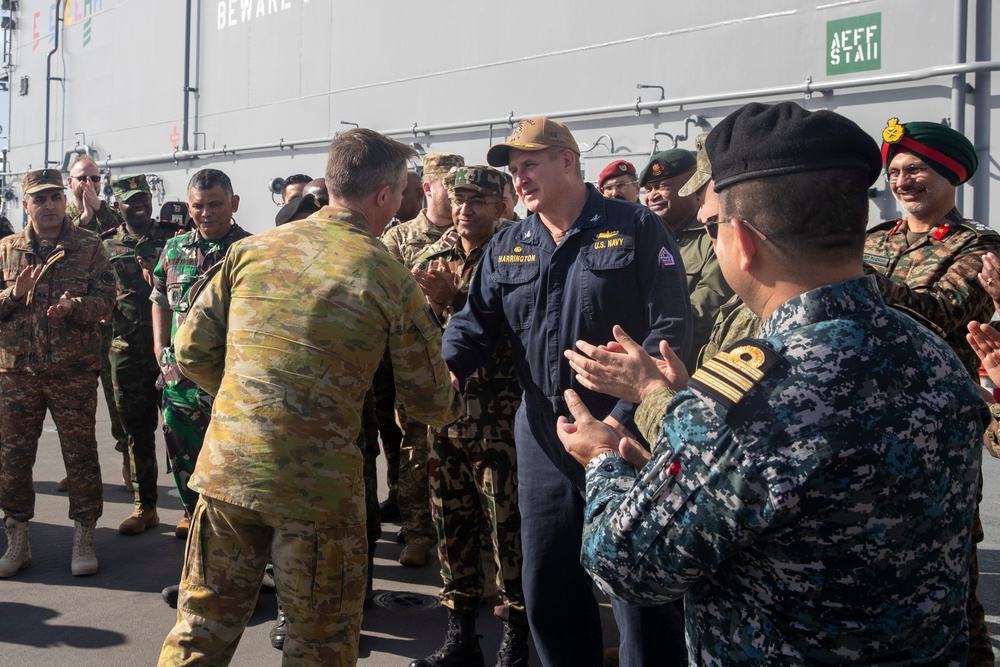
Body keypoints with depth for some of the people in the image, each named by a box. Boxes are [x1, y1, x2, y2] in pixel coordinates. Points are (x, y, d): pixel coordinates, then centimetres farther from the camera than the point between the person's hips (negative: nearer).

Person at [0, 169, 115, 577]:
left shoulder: (88, 246, 2)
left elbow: (105, 299, -4)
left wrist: (73, 307, -23)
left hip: (74, 370, -2)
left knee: (80, 453, 4)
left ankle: (84, 539, 17)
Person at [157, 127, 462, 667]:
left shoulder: (251, 249, 3)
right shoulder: (390, 278, -6)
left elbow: (192, 352, 5)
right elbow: (429, 402, 1)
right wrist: (457, 404, 24)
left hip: (227, 466, 4)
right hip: (316, 487, -4)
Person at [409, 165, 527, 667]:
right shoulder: (434, 260, 10)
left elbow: (503, 332, -16)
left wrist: (451, 301, -23)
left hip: (499, 419, -5)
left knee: (506, 528, 0)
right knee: (452, 524, 11)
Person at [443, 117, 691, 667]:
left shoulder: (636, 229, -5)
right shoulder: (506, 247, 11)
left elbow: (671, 330, -11)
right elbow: (475, 323, 8)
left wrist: (624, 416, -18)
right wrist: (445, 369, -14)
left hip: (626, 434, -5)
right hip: (542, 433, 5)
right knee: (547, 585, 14)